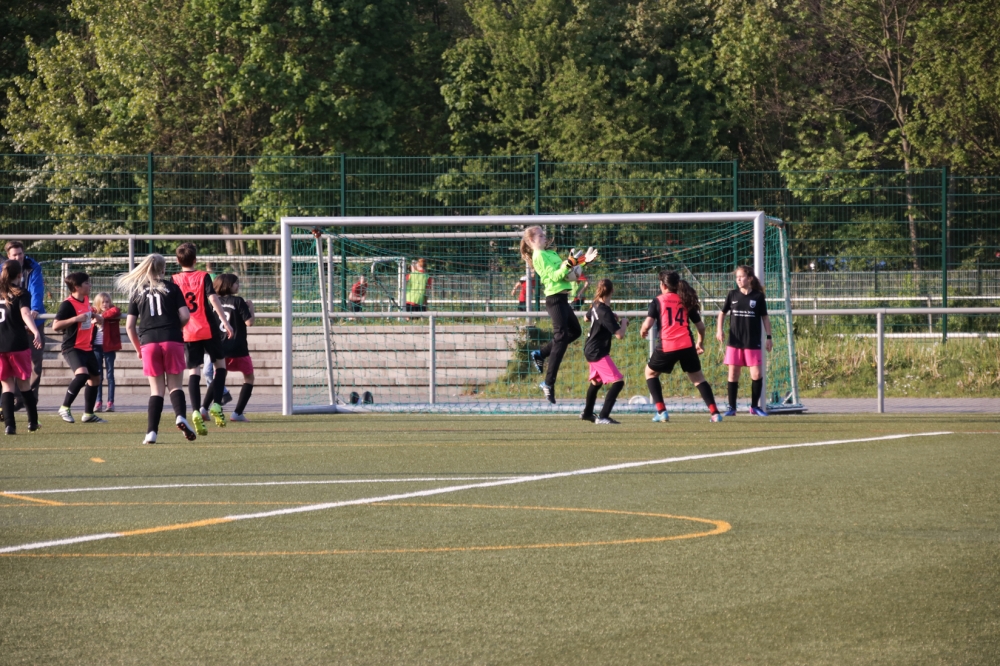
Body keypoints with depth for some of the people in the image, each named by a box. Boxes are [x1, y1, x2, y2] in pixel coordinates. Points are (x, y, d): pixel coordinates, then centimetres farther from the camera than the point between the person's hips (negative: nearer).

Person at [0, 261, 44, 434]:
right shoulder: (21, 294, -3)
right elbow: (25, 313, -21)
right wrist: (36, 332, -35)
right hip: (18, 345, -3)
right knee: (24, 385, 11)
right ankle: (33, 422, 17)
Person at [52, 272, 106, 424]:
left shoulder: (86, 300, 9)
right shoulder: (68, 304, -16)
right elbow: (55, 326, -22)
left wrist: (96, 318, 9)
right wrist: (76, 318, -28)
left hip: (87, 347, 9)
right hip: (72, 347, -9)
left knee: (95, 377, 14)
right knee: (82, 374, -28)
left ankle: (89, 414, 27)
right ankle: (65, 408, -15)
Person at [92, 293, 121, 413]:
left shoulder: (112, 313, -4)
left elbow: (116, 311, -24)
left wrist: (102, 316, -22)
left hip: (109, 347, -3)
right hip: (97, 347, 3)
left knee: (110, 375, 2)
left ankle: (111, 403, 3)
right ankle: (99, 403, 5)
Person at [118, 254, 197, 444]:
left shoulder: (136, 292, 11)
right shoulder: (171, 288, 7)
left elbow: (129, 326, 8)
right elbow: (185, 316, -1)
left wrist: (138, 348, 20)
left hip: (149, 342, 1)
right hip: (172, 341, -1)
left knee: (156, 389, 8)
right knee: (175, 385, 6)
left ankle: (151, 432, -3)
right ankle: (180, 416, -21)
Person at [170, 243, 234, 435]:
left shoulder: (174, 280, 4)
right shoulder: (203, 277, -2)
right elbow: (213, 299, -13)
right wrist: (225, 322, -14)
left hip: (187, 333, 2)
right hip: (208, 330, -2)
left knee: (194, 371, 1)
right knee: (220, 364, 14)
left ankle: (196, 412, -14)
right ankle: (216, 404, 0)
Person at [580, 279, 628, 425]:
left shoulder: (596, 305, 3)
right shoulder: (605, 312, -25)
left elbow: (587, 318, 26)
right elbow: (619, 335, -27)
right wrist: (624, 323, -7)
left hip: (591, 350, 10)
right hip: (598, 352, -10)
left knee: (596, 381, 29)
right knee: (618, 382, -15)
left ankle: (587, 413, 43)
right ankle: (603, 417, -21)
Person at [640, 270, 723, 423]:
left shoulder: (658, 301, 2)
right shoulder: (686, 301, 14)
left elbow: (648, 324, -9)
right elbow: (700, 326, 15)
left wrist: (643, 331, 14)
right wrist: (700, 343, 31)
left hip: (666, 347, -3)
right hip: (687, 346, 3)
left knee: (650, 372, 21)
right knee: (698, 377, 14)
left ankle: (661, 412, 10)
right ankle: (715, 413, 2)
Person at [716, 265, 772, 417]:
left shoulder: (758, 297, -1)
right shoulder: (732, 295, 4)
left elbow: (765, 318, 4)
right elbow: (722, 313, 16)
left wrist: (768, 337, 0)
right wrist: (719, 329, 2)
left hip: (753, 343, -2)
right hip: (734, 342, 2)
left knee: (756, 374, -5)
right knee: (733, 374, 1)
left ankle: (755, 406, 11)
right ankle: (732, 407, 8)